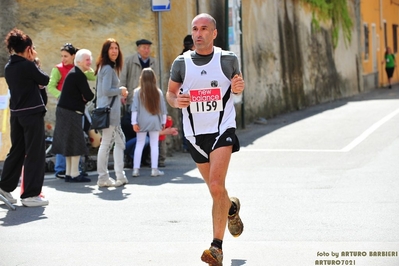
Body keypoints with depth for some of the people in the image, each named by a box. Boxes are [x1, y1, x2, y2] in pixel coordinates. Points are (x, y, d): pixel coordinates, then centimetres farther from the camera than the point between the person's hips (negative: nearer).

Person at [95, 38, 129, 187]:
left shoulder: (107, 67, 17)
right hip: (109, 110, -11)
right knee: (106, 143, -5)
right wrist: (120, 91, -6)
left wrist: (120, 94, 11)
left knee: (119, 140, 13)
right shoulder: (108, 68, -14)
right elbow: (106, 90, -21)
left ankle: (120, 176, 16)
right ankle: (103, 178, 1)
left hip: (112, 110, 11)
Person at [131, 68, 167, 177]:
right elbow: (163, 109, 5)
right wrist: (163, 122, 15)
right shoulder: (158, 92, 0)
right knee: (154, 145, 5)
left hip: (142, 122, 0)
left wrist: (134, 122, -4)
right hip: (155, 122, 0)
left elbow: (134, 108, -7)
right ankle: (154, 169, 5)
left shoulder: (137, 92, -5)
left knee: (139, 145, 5)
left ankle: (136, 169, 3)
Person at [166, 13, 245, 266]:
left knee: (216, 186, -19)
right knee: (215, 188, 14)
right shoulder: (181, 63, 1)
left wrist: (239, 88, -9)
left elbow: (238, 84, 15)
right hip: (195, 133, 3)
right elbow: (170, 92, 11)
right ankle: (232, 208, 51)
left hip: (222, 129, -3)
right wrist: (176, 101, -12)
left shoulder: (228, 59, -2)